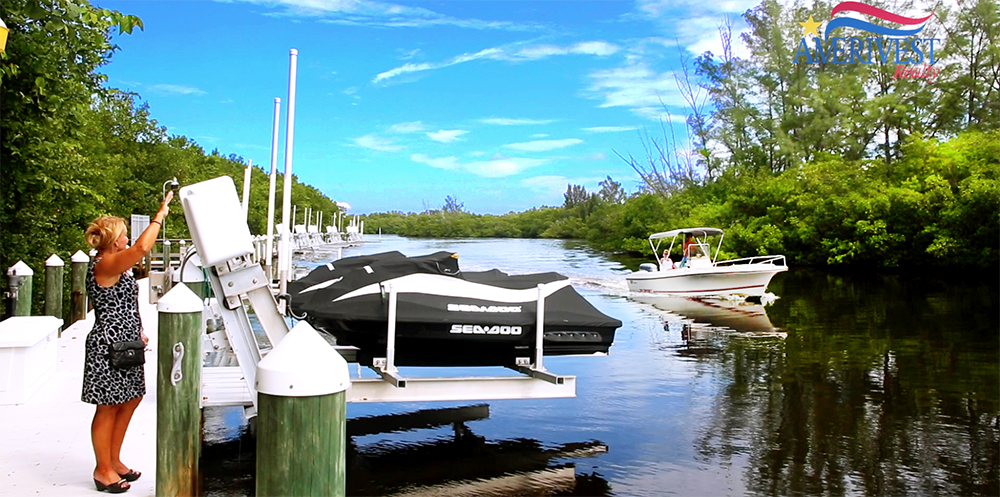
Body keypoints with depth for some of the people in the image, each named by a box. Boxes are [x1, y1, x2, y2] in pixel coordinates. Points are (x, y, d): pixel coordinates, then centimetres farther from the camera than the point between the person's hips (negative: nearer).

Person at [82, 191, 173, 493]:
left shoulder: (117, 265, 15)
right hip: (108, 345, -10)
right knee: (109, 407, 0)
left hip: (125, 342, 10)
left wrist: (139, 332, 22)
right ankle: (103, 470, 13)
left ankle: (113, 461, 28)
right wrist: (161, 214, -26)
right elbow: (142, 247, -33)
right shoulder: (104, 265, -17)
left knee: (130, 400, 15)